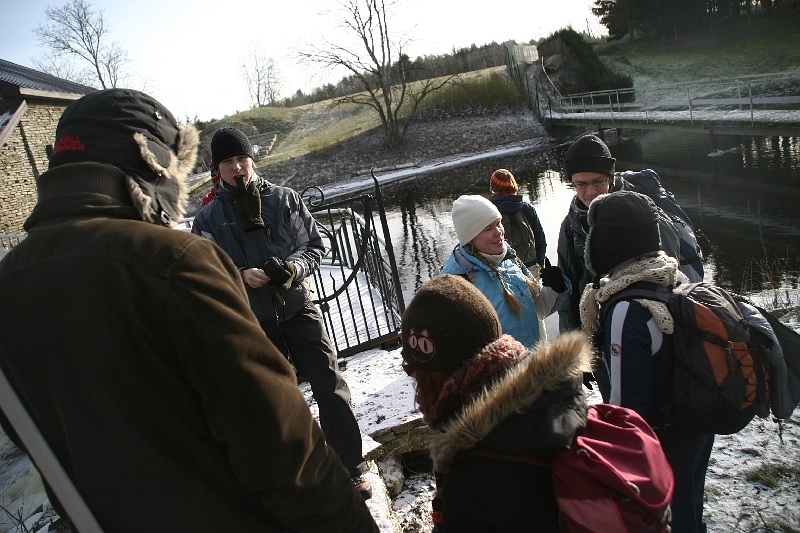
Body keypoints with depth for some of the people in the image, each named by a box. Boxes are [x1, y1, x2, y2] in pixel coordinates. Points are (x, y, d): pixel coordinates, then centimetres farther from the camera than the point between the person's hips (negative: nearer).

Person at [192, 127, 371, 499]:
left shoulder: (284, 198, 2)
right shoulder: (208, 217, 2)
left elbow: (315, 245, 3)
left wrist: (293, 267, -17)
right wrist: (241, 276, -19)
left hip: (297, 306, -1)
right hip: (251, 321, 1)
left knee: (330, 387, -5)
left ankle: (352, 468, 9)